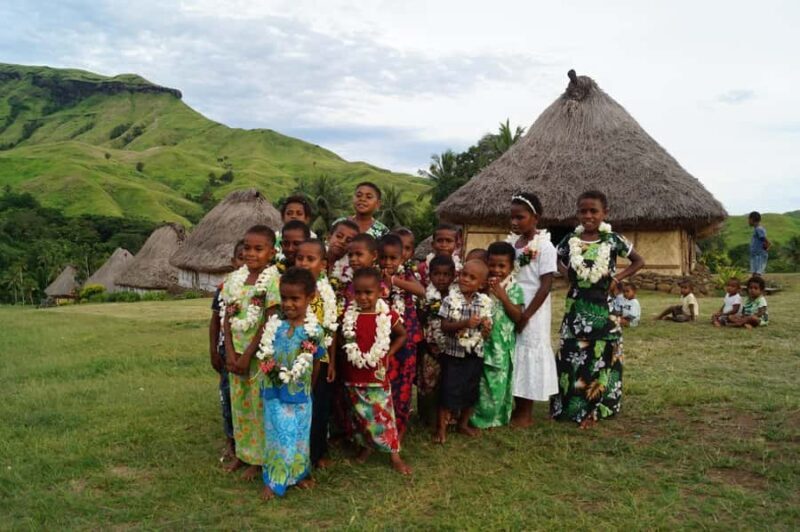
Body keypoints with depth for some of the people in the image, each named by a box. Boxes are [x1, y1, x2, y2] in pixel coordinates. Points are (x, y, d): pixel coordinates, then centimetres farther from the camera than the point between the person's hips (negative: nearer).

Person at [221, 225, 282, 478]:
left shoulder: (273, 279, -14)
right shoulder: (234, 278, 4)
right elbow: (227, 317, 3)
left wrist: (247, 355, -14)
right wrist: (230, 352, -7)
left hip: (260, 353, -6)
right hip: (236, 351, 6)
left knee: (260, 404, 5)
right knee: (239, 402, 16)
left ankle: (260, 458, 20)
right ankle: (243, 452, 33)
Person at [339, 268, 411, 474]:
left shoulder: (387, 315, -11)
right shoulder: (348, 313, -7)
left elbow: (402, 335, 6)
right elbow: (340, 337, 8)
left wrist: (388, 354, -2)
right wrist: (349, 350, -5)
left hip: (377, 374, -2)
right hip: (353, 374, 2)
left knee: (383, 414, 4)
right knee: (360, 415, 15)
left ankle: (394, 454, 16)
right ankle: (365, 446, 36)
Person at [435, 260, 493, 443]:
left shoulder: (485, 302, -3)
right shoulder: (450, 299, -11)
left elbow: (486, 333, 1)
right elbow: (444, 327, -14)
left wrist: (486, 328, -22)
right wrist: (465, 323, -27)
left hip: (475, 354, 4)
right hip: (453, 354, -3)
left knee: (471, 392, 15)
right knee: (448, 391, 2)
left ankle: (463, 424, 36)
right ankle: (441, 427, 19)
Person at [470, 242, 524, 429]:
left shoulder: (514, 289, -3)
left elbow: (517, 317, -9)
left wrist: (503, 296, -16)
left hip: (502, 344, -1)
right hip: (482, 342, 1)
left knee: (499, 383, 9)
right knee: (479, 382, 6)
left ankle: (493, 417, 26)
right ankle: (477, 418, 21)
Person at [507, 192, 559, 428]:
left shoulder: (544, 246, -12)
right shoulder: (510, 243, 7)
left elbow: (545, 285, -14)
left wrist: (526, 315, -17)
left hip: (532, 312, -6)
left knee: (529, 352, 1)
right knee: (513, 353, 10)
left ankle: (526, 413, 14)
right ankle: (518, 409, 22)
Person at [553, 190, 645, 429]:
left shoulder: (613, 240, -6)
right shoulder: (570, 240, 0)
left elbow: (639, 261, 6)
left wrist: (617, 278, -4)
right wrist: (568, 274, 2)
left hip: (602, 308, -2)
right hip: (576, 308, 2)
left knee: (601, 358, 3)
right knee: (572, 357, 5)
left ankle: (593, 409, 15)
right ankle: (571, 406, 18)